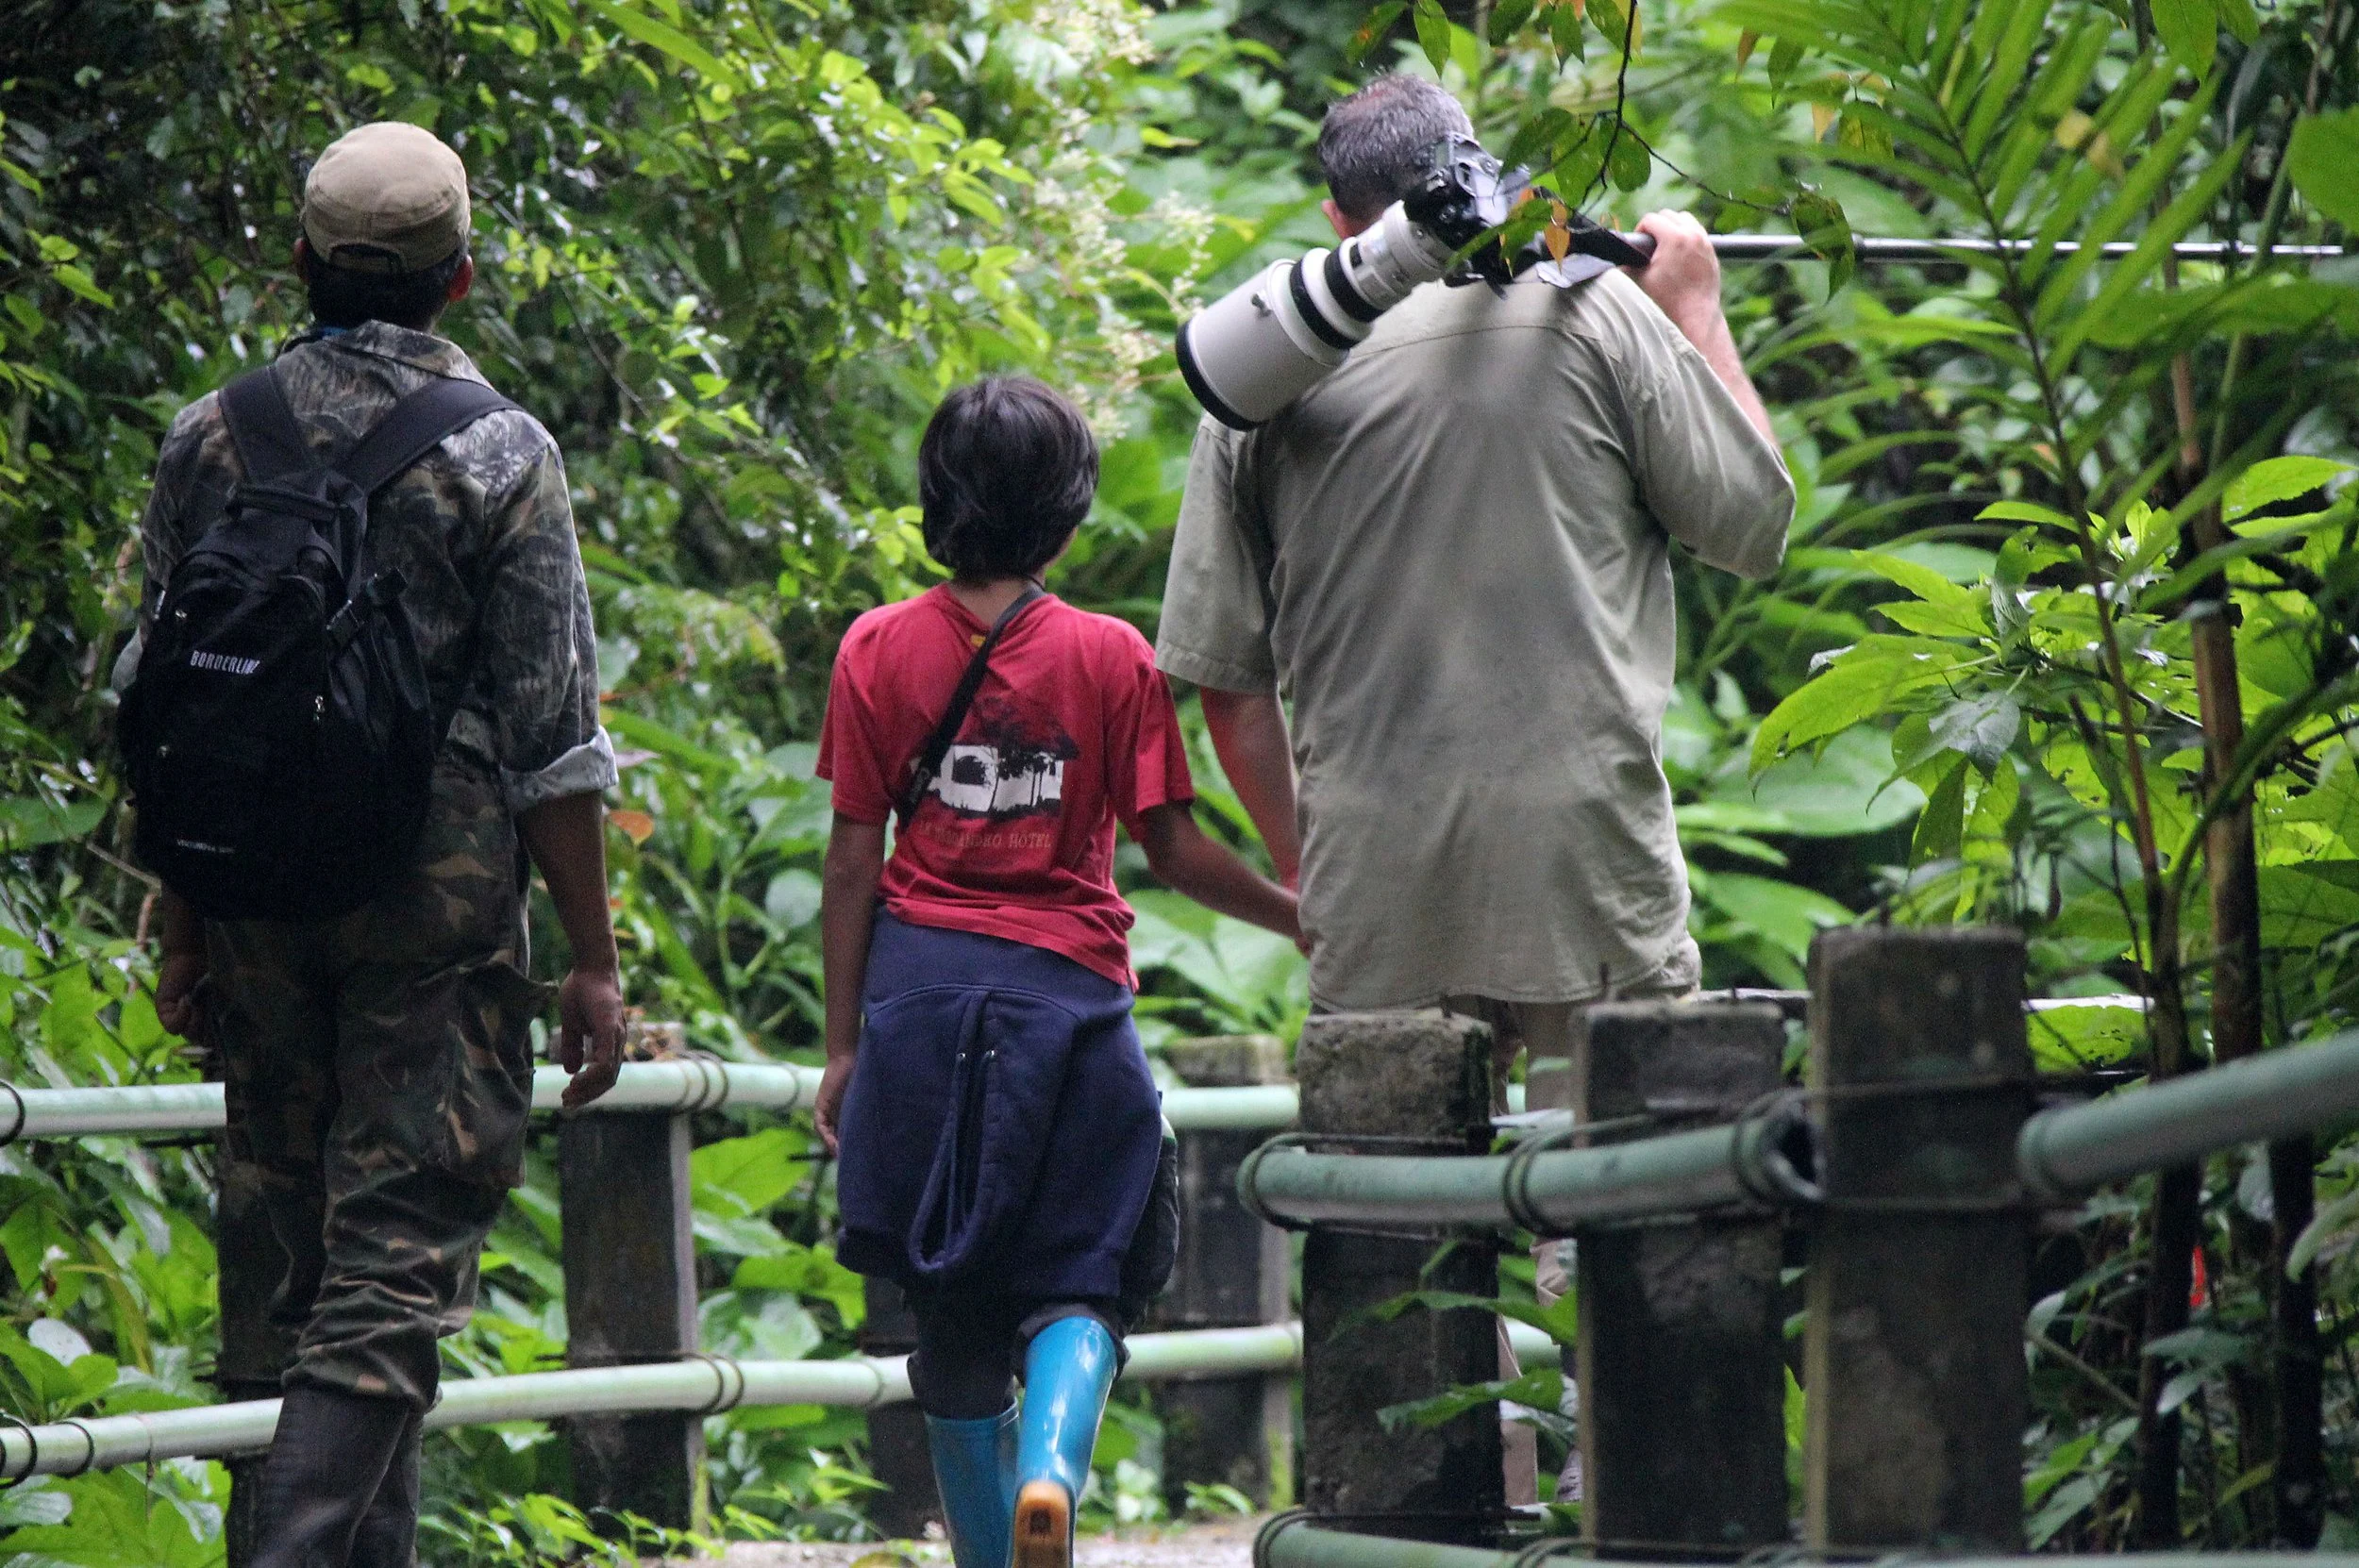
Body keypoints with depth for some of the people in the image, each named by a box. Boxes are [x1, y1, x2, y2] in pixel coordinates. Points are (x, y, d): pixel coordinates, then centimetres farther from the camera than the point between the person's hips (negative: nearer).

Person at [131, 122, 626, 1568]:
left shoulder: (208, 440, 4)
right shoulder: (497, 455, -7)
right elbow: (552, 740, -7)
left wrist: (183, 934, 16)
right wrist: (594, 960, -1)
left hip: (255, 899, 4)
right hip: (436, 907, -4)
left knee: (319, 1255, 15)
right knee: (397, 1267, -5)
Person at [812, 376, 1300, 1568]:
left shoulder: (879, 648, 1)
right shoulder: (1111, 658, -3)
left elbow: (853, 862, 1)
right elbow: (1172, 850, -2)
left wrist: (842, 1047, 5)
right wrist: (1303, 918, 13)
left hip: (921, 989, 2)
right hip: (1067, 986, -2)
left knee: (950, 1304, 11)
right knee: (1077, 1282, 4)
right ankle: (1052, 1467, -25)